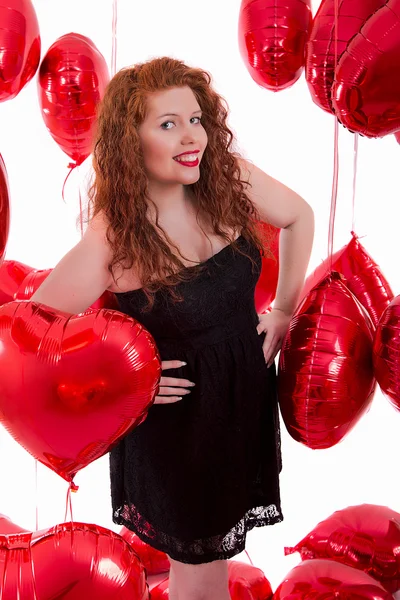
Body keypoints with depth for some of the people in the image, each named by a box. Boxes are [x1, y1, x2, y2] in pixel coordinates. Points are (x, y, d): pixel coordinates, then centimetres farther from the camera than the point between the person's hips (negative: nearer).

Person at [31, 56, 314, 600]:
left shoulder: (228, 177, -12)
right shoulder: (112, 239, -24)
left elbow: (299, 216, 6)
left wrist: (285, 309, 4)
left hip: (248, 397, 5)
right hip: (174, 417, -4)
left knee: (212, 550, 25)